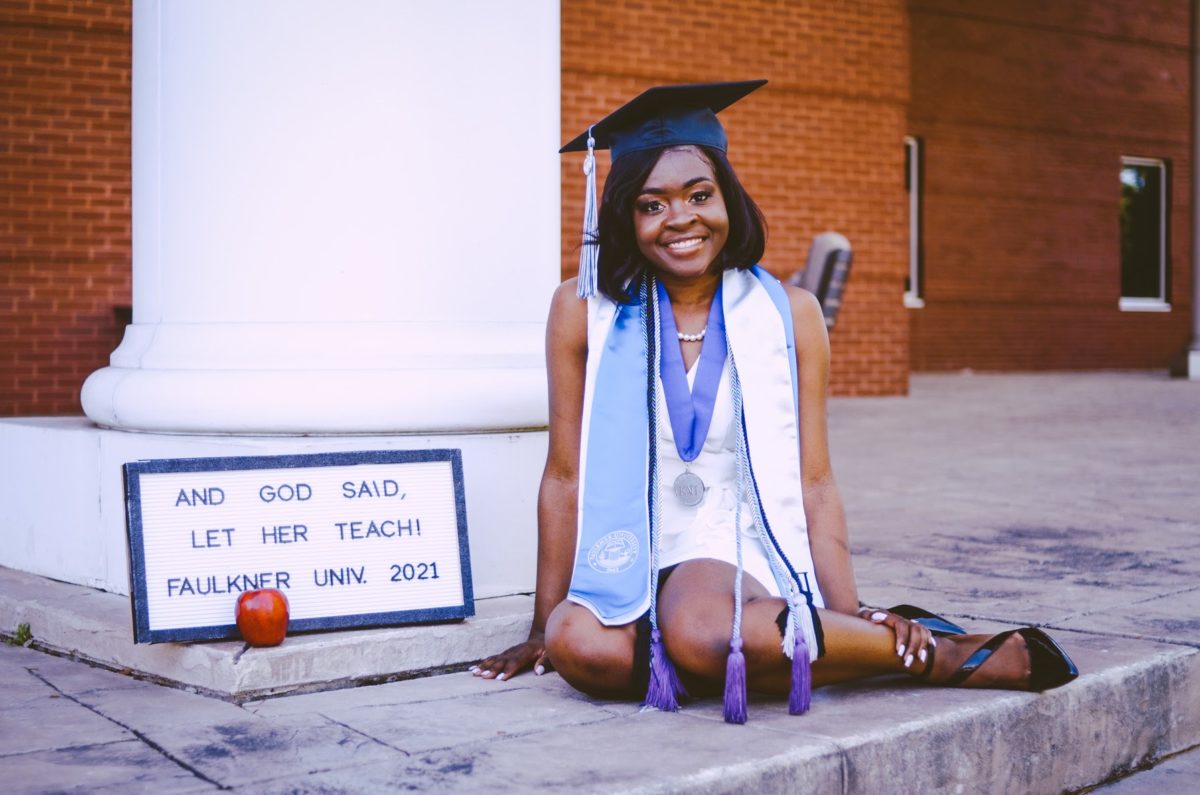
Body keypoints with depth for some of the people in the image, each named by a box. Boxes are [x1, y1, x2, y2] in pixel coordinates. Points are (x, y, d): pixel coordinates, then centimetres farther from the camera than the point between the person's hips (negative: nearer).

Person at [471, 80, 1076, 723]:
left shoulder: (790, 315, 1)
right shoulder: (584, 310, -1)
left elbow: (814, 483, 2)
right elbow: (565, 477, 3)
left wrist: (850, 618, -9)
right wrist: (542, 629, 3)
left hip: (740, 551, -1)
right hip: (627, 564, 1)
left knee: (702, 635, -37)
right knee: (577, 646, -34)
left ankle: (930, 652, -16)